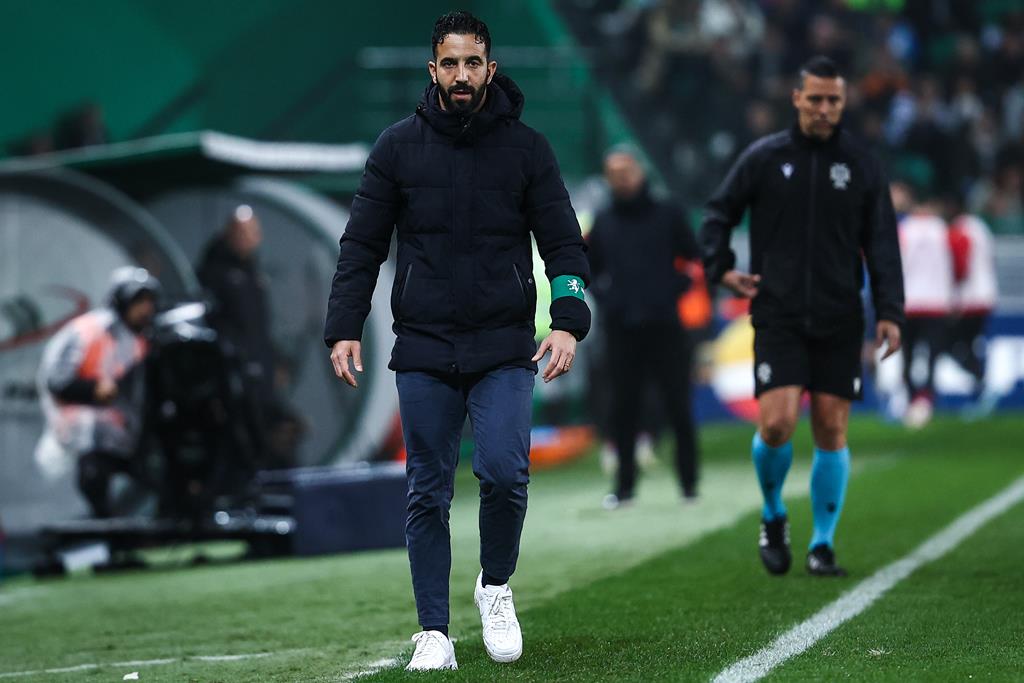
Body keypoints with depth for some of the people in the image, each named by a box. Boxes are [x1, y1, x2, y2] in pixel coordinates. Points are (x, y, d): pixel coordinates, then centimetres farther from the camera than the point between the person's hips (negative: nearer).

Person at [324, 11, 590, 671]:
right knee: (428, 493, 2)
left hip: (504, 348, -1)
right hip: (423, 350, 1)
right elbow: (362, 245, 7)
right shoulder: (399, 146, 4)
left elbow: (565, 243, 4)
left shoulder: (526, 147, 3)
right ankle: (434, 632, 11)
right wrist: (344, 329, -3)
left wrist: (569, 321, -11)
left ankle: (496, 585, 9)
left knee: (503, 470, -17)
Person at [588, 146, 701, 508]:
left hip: (664, 327, -2)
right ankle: (624, 485, 8)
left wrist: (675, 289, -5)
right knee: (623, 407, 2)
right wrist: (602, 295, 7)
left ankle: (688, 482, 7)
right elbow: (588, 267, 22)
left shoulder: (667, 216, 4)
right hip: (621, 329, 2)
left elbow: (695, 261, 8)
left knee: (677, 406, -1)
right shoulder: (603, 223, 11)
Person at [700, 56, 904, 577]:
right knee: (777, 423, -12)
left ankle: (823, 543, 11)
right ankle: (773, 515, 15)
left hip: (839, 321, 1)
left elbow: (881, 243, 6)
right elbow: (717, 216, 12)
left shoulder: (862, 165, 6)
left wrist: (889, 311, -3)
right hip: (778, 318, -1)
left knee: (831, 431, 0)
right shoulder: (764, 158, 2)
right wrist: (722, 269, -3)